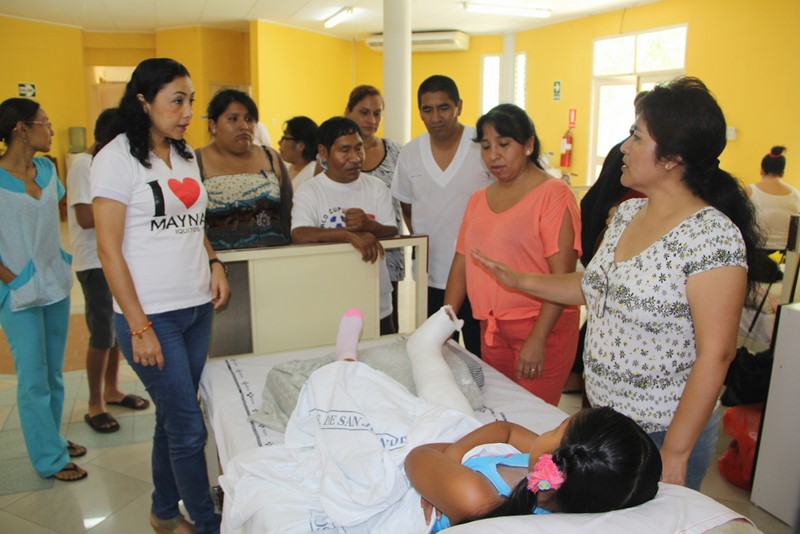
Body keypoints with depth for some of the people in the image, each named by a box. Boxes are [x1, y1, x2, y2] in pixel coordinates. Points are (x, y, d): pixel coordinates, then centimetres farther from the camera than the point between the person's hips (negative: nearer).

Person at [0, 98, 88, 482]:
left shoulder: (47, 169, 4)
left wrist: (62, 265, 8)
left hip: (56, 285, 6)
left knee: (54, 374, 16)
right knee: (34, 380, 4)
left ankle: (51, 439, 33)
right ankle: (50, 459, 16)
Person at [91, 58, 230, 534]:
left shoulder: (186, 155, 12)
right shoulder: (117, 158, -9)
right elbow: (109, 249, -11)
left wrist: (214, 262, 3)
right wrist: (139, 326, -14)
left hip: (197, 308, 6)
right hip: (152, 314, -6)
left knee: (173, 416, 17)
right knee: (189, 427, -1)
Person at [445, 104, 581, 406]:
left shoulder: (553, 194, -9)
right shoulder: (478, 200, 11)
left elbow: (563, 275, -15)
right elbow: (461, 264, 11)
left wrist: (538, 339, -20)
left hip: (542, 328, -6)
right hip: (491, 329, 6)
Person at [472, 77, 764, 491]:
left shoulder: (714, 236, -21)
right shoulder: (627, 213, 3)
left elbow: (716, 355, -21)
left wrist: (675, 453, -20)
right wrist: (519, 281, 9)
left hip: (665, 432, -7)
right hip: (601, 418, 7)